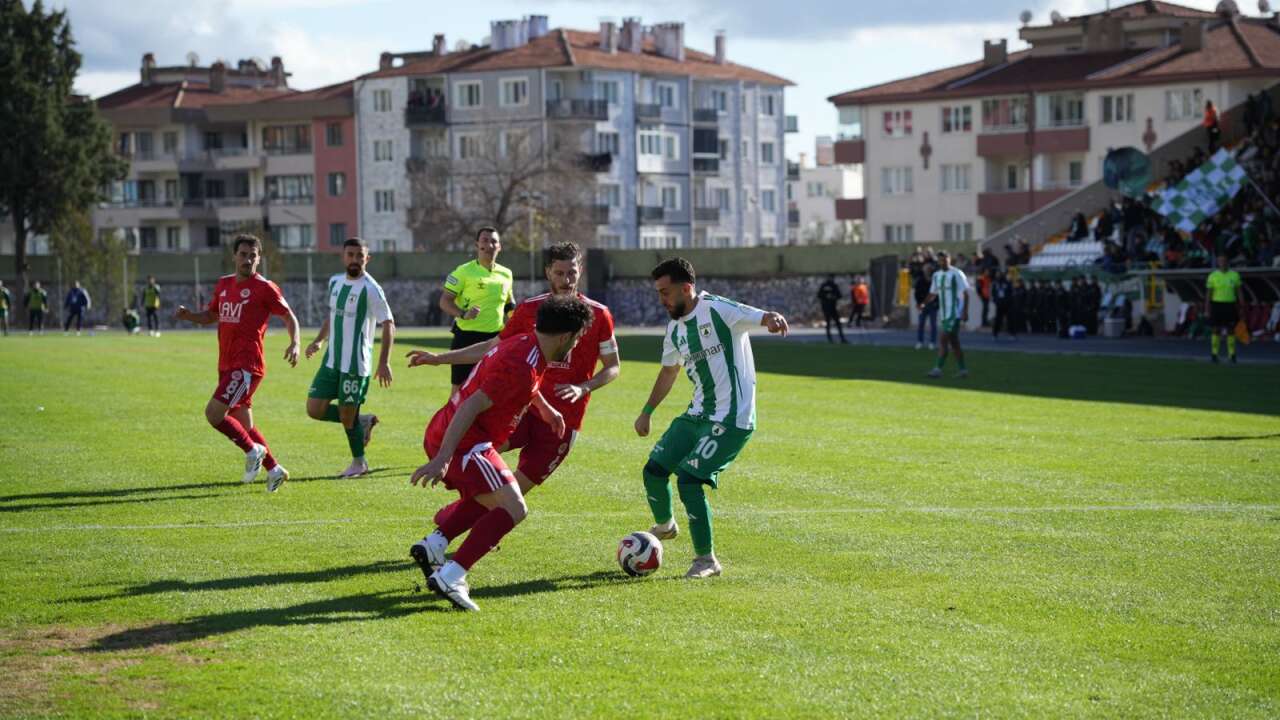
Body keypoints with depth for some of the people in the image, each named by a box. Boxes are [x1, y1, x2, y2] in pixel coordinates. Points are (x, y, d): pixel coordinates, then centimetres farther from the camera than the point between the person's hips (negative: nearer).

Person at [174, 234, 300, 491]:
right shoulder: (223, 284, 13)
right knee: (244, 425, 13)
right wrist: (188, 315, 5)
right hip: (227, 365, 8)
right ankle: (274, 470, 26)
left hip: (247, 366, -8)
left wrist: (294, 343, -16)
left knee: (213, 412, -18)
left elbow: (289, 316, 0)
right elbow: (210, 316, 25)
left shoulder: (265, 288, -7)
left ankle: (253, 450, 1)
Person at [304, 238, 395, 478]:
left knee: (347, 415, -2)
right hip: (331, 361, 7)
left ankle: (359, 463, 20)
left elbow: (388, 325, -13)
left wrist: (384, 362, -20)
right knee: (315, 409, 1)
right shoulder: (335, 282, 9)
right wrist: (319, 340, 12)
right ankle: (364, 422, 21)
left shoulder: (371, 289, -12)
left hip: (355, 364, -7)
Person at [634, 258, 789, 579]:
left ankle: (707, 560, -1)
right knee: (654, 470, 8)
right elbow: (669, 371, 26)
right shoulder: (675, 327, 10)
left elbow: (761, 317, -27)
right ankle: (664, 526, 40)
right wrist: (646, 412, 30)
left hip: (731, 420, -8)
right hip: (697, 415, 8)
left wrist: (774, 319, -51)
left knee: (689, 480, -17)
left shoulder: (718, 310, -15)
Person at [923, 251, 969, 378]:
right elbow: (933, 294, 17)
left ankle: (938, 369, -15)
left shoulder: (956, 274, -9)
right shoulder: (937, 275, 12)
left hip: (954, 314, -8)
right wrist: (923, 303, -1)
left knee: (944, 340, -13)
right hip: (944, 314, 8)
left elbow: (965, 293, -8)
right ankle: (963, 370, 15)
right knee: (954, 343, 10)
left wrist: (964, 311, -14)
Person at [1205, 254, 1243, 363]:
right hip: (1217, 305, -1)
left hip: (1230, 305, 1)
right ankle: (1214, 354, 7)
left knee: (1231, 330, 0)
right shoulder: (1213, 276, -2)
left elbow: (1238, 292, 7)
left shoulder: (1235, 275, 3)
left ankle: (1232, 355, 6)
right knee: (1217, 330, 0)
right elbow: (1209, 294, 0)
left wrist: (1240, 308, 3)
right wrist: (1207, 309, -5)